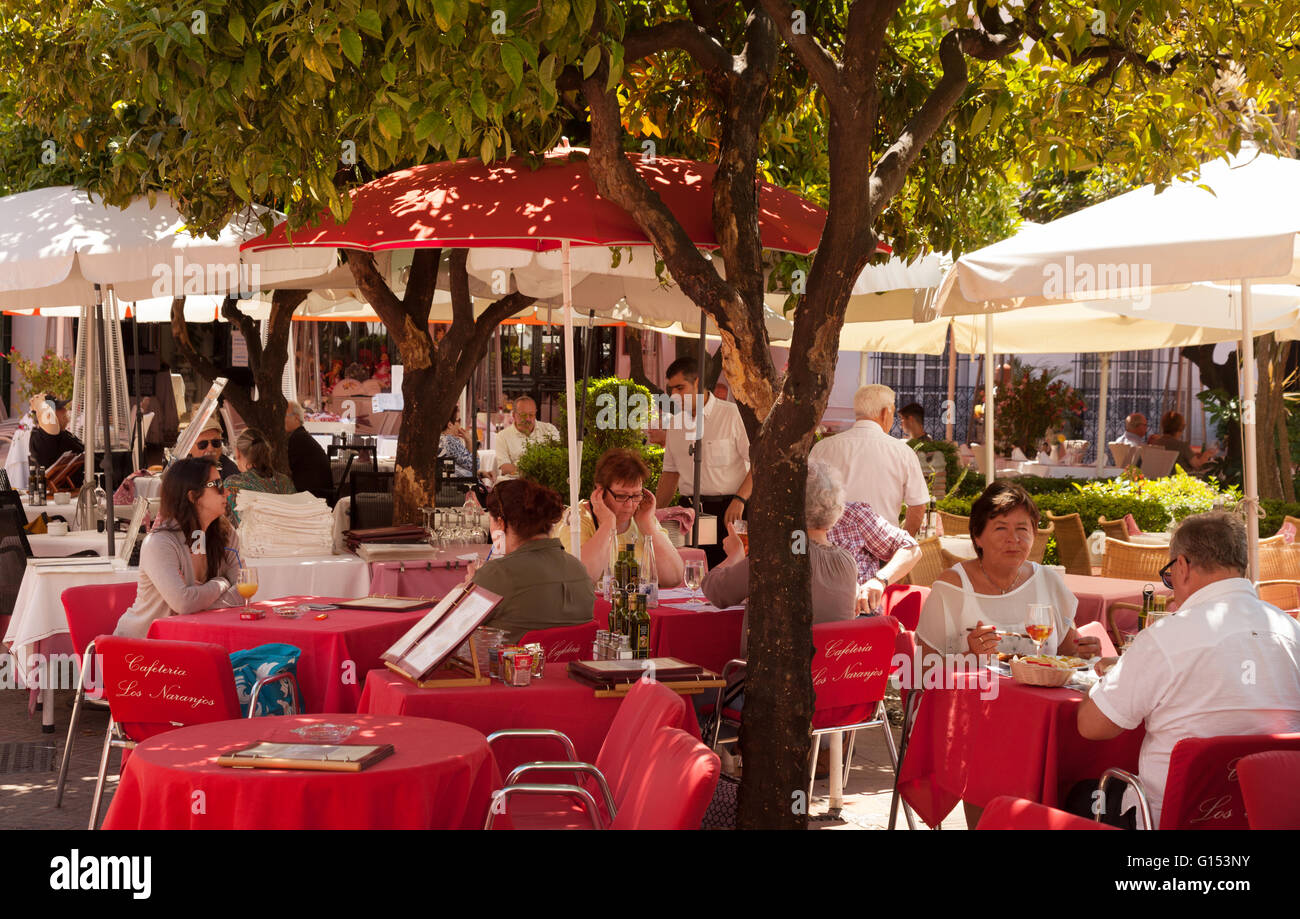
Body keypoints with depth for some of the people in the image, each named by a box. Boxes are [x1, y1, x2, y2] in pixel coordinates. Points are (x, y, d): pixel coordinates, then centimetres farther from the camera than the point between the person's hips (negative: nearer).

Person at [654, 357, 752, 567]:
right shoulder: (675, 423, 14)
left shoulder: (731, 414, -2)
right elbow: (671, 473, 20)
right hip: (690, 511, 5)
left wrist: (739, 499, -17)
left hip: (727, 510, -4)